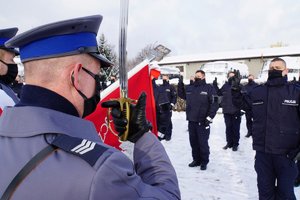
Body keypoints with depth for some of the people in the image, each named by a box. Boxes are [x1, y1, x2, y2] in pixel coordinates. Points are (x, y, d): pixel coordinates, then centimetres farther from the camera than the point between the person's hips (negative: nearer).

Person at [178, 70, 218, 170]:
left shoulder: (209, 88, -6)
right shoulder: (189, 88, 9)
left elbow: (214, 104, -10)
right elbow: (182, 95, 26)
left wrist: (209, 117, -16)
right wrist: (180, 84, 11)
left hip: (203, 121, -5)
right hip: (191, 120, 5)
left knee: (203, 142, 1)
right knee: (193, 142, 13)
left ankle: (204, 162, 17)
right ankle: (196, 160, 28)